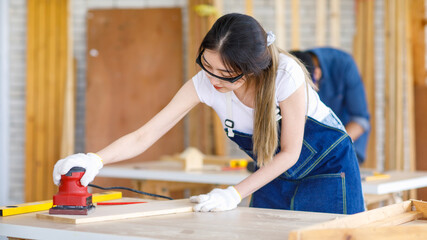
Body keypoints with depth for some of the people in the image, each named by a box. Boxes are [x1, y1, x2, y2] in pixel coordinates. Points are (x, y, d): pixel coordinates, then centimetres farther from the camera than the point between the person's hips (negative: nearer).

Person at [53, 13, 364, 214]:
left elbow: (289, 152, -23)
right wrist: (95, 159, -42)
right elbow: (144, 136, -24)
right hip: (275, 174, 3)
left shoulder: (286, 74, -35)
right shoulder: (204, 83, -24)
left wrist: (234, 195, -29)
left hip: (327, 168, -3)